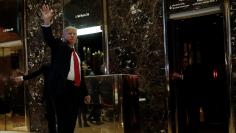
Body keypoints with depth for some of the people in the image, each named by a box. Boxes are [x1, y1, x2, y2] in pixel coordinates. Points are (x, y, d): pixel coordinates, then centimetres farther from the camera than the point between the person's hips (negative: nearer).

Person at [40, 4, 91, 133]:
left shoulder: (77, 54, 24)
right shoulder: (59, 46, 7)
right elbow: (49, 38, -13)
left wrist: (85, 93, 22)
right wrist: (47, 22, -31)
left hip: (76, 90, 7)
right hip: (63, 89, -7)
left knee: (72, 121, 9)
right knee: (63, 121, -12)